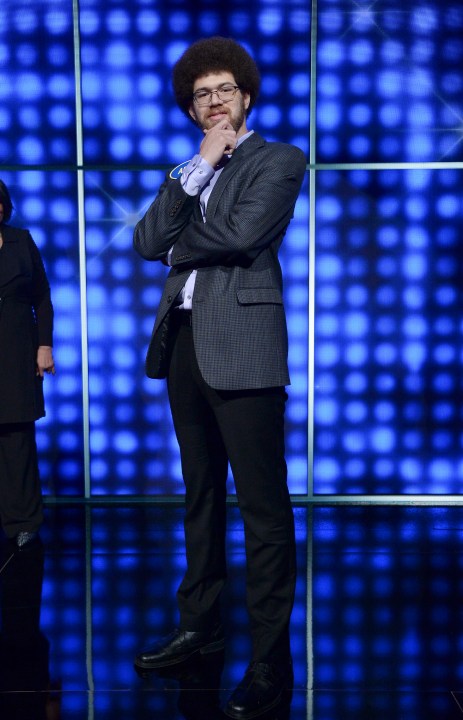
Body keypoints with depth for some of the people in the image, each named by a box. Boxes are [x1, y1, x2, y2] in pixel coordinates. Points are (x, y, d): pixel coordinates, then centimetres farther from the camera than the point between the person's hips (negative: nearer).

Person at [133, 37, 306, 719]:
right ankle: (200, 623, 31)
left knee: (263, 503, -5)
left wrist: (181, 245, 2)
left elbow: (240, 236, -15)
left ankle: (271, 658, 5)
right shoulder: (187, 171, 20)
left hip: (241, 343, -7)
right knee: (201, 493, 16)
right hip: (183, 340, 7)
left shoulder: (279, 160, 2)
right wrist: (198, 166, -1)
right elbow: (148, 241, 4)